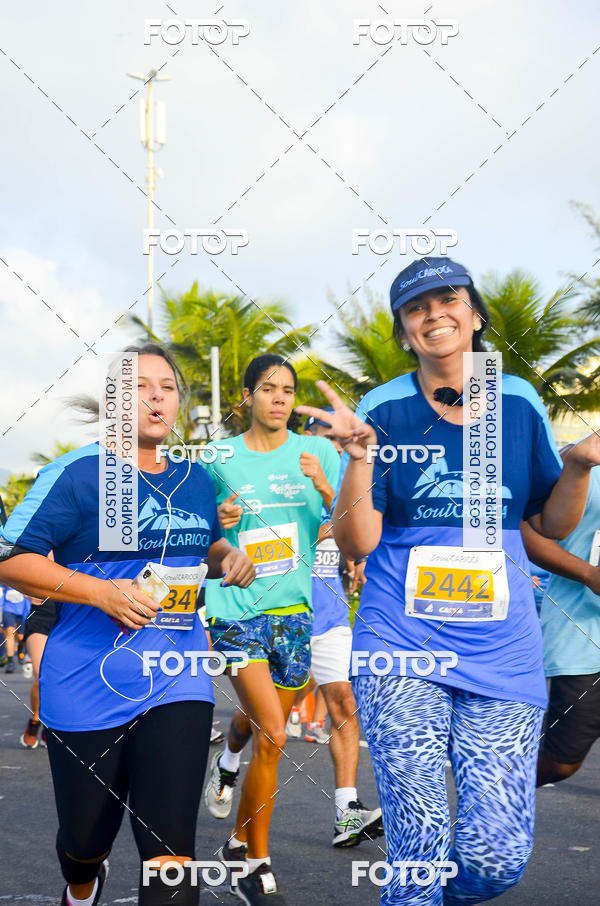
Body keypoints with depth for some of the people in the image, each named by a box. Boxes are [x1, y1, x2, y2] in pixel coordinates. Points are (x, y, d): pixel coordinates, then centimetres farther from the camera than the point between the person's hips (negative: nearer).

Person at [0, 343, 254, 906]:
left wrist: (230, 558, 5)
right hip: (88, 687, -3)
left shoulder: (195, 480, 11)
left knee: (170, 849, -7)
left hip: (177, 684, 3)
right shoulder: (78, 474, -8)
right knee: (86, 838, 14)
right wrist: (103, 592, -21)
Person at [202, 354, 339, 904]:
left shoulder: (317, 453, 4)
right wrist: (218, 523, -11)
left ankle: (230, 774, 58)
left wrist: (325, 488, -18)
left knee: (262, 723, 19)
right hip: (237, 608, -3)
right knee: (272, 735, -16)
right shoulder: (219, 460, 1)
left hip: (295, 608, 3)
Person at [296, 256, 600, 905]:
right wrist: (359, 456, -18)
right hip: (402, 647, -2)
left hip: (501, 652, 2)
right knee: (419, 850, -9)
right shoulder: (385, 410, 0)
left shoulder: (518, 402, 7)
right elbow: (356, 544, -4)